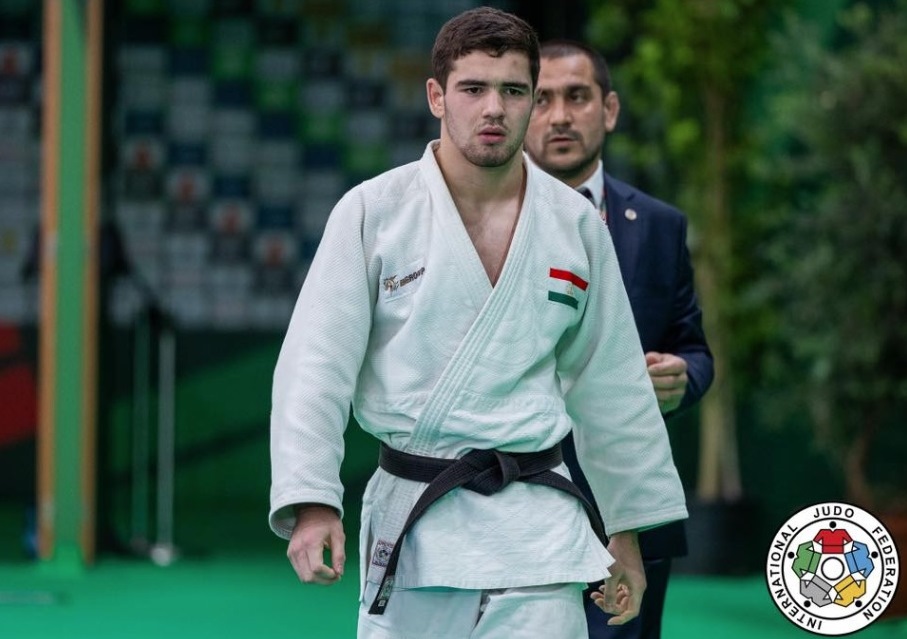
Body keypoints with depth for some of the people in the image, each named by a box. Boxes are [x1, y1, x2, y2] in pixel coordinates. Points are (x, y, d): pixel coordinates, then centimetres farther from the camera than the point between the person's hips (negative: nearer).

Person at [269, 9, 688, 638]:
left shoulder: (576, 224, 6)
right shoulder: (373, 211, -2)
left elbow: (610, 385, 14)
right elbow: (316, 366, -5)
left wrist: (627, 528, 16)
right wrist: (310, 502, -16)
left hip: (535, 529, 1)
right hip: (411, 521, -1)